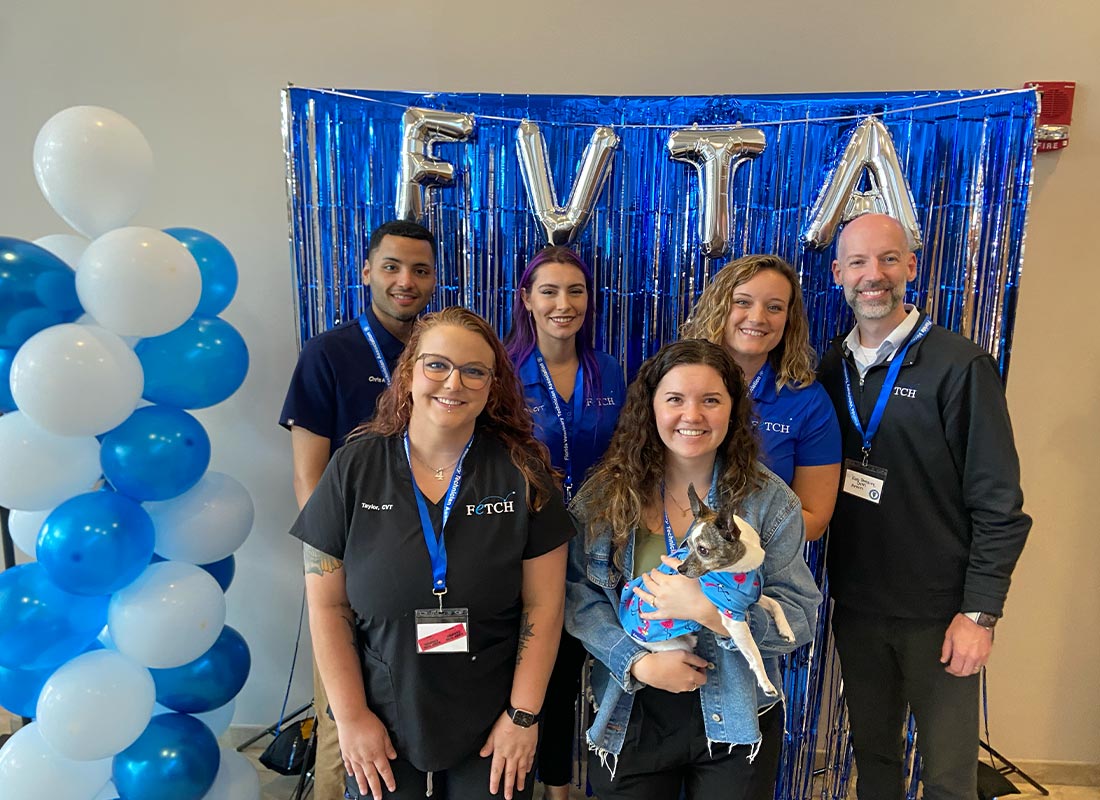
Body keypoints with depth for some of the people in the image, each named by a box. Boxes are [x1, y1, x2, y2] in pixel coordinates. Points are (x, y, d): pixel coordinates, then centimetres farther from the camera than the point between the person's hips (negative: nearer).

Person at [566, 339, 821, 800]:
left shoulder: (770, 501, -8)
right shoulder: (607, 493, -7)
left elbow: (800, 615, -11)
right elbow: (577, 595, -8)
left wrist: (709, 611, -25)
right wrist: (638, 662, -20)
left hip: (731, 723, 0)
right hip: (630, 720, 1)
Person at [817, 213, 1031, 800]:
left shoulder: (960, 367, -12)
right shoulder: (831, 368, 3)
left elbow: (998, 503, -11)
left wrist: (979, 613, -13)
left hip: (938, 613, -4)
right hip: (856, 607, 4)